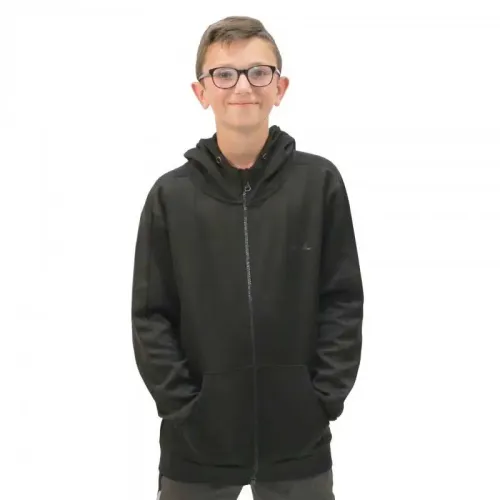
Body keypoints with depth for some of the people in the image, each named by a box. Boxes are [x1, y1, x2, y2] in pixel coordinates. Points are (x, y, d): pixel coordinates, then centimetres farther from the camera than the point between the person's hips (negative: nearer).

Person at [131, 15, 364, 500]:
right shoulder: (171, 195, -2)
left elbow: (343, 300, 0)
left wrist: (325, 398, -6)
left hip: (300, 439, 0)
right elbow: (151, 316, -1)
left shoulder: (320, 182, -2)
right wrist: (181, 406, -8)